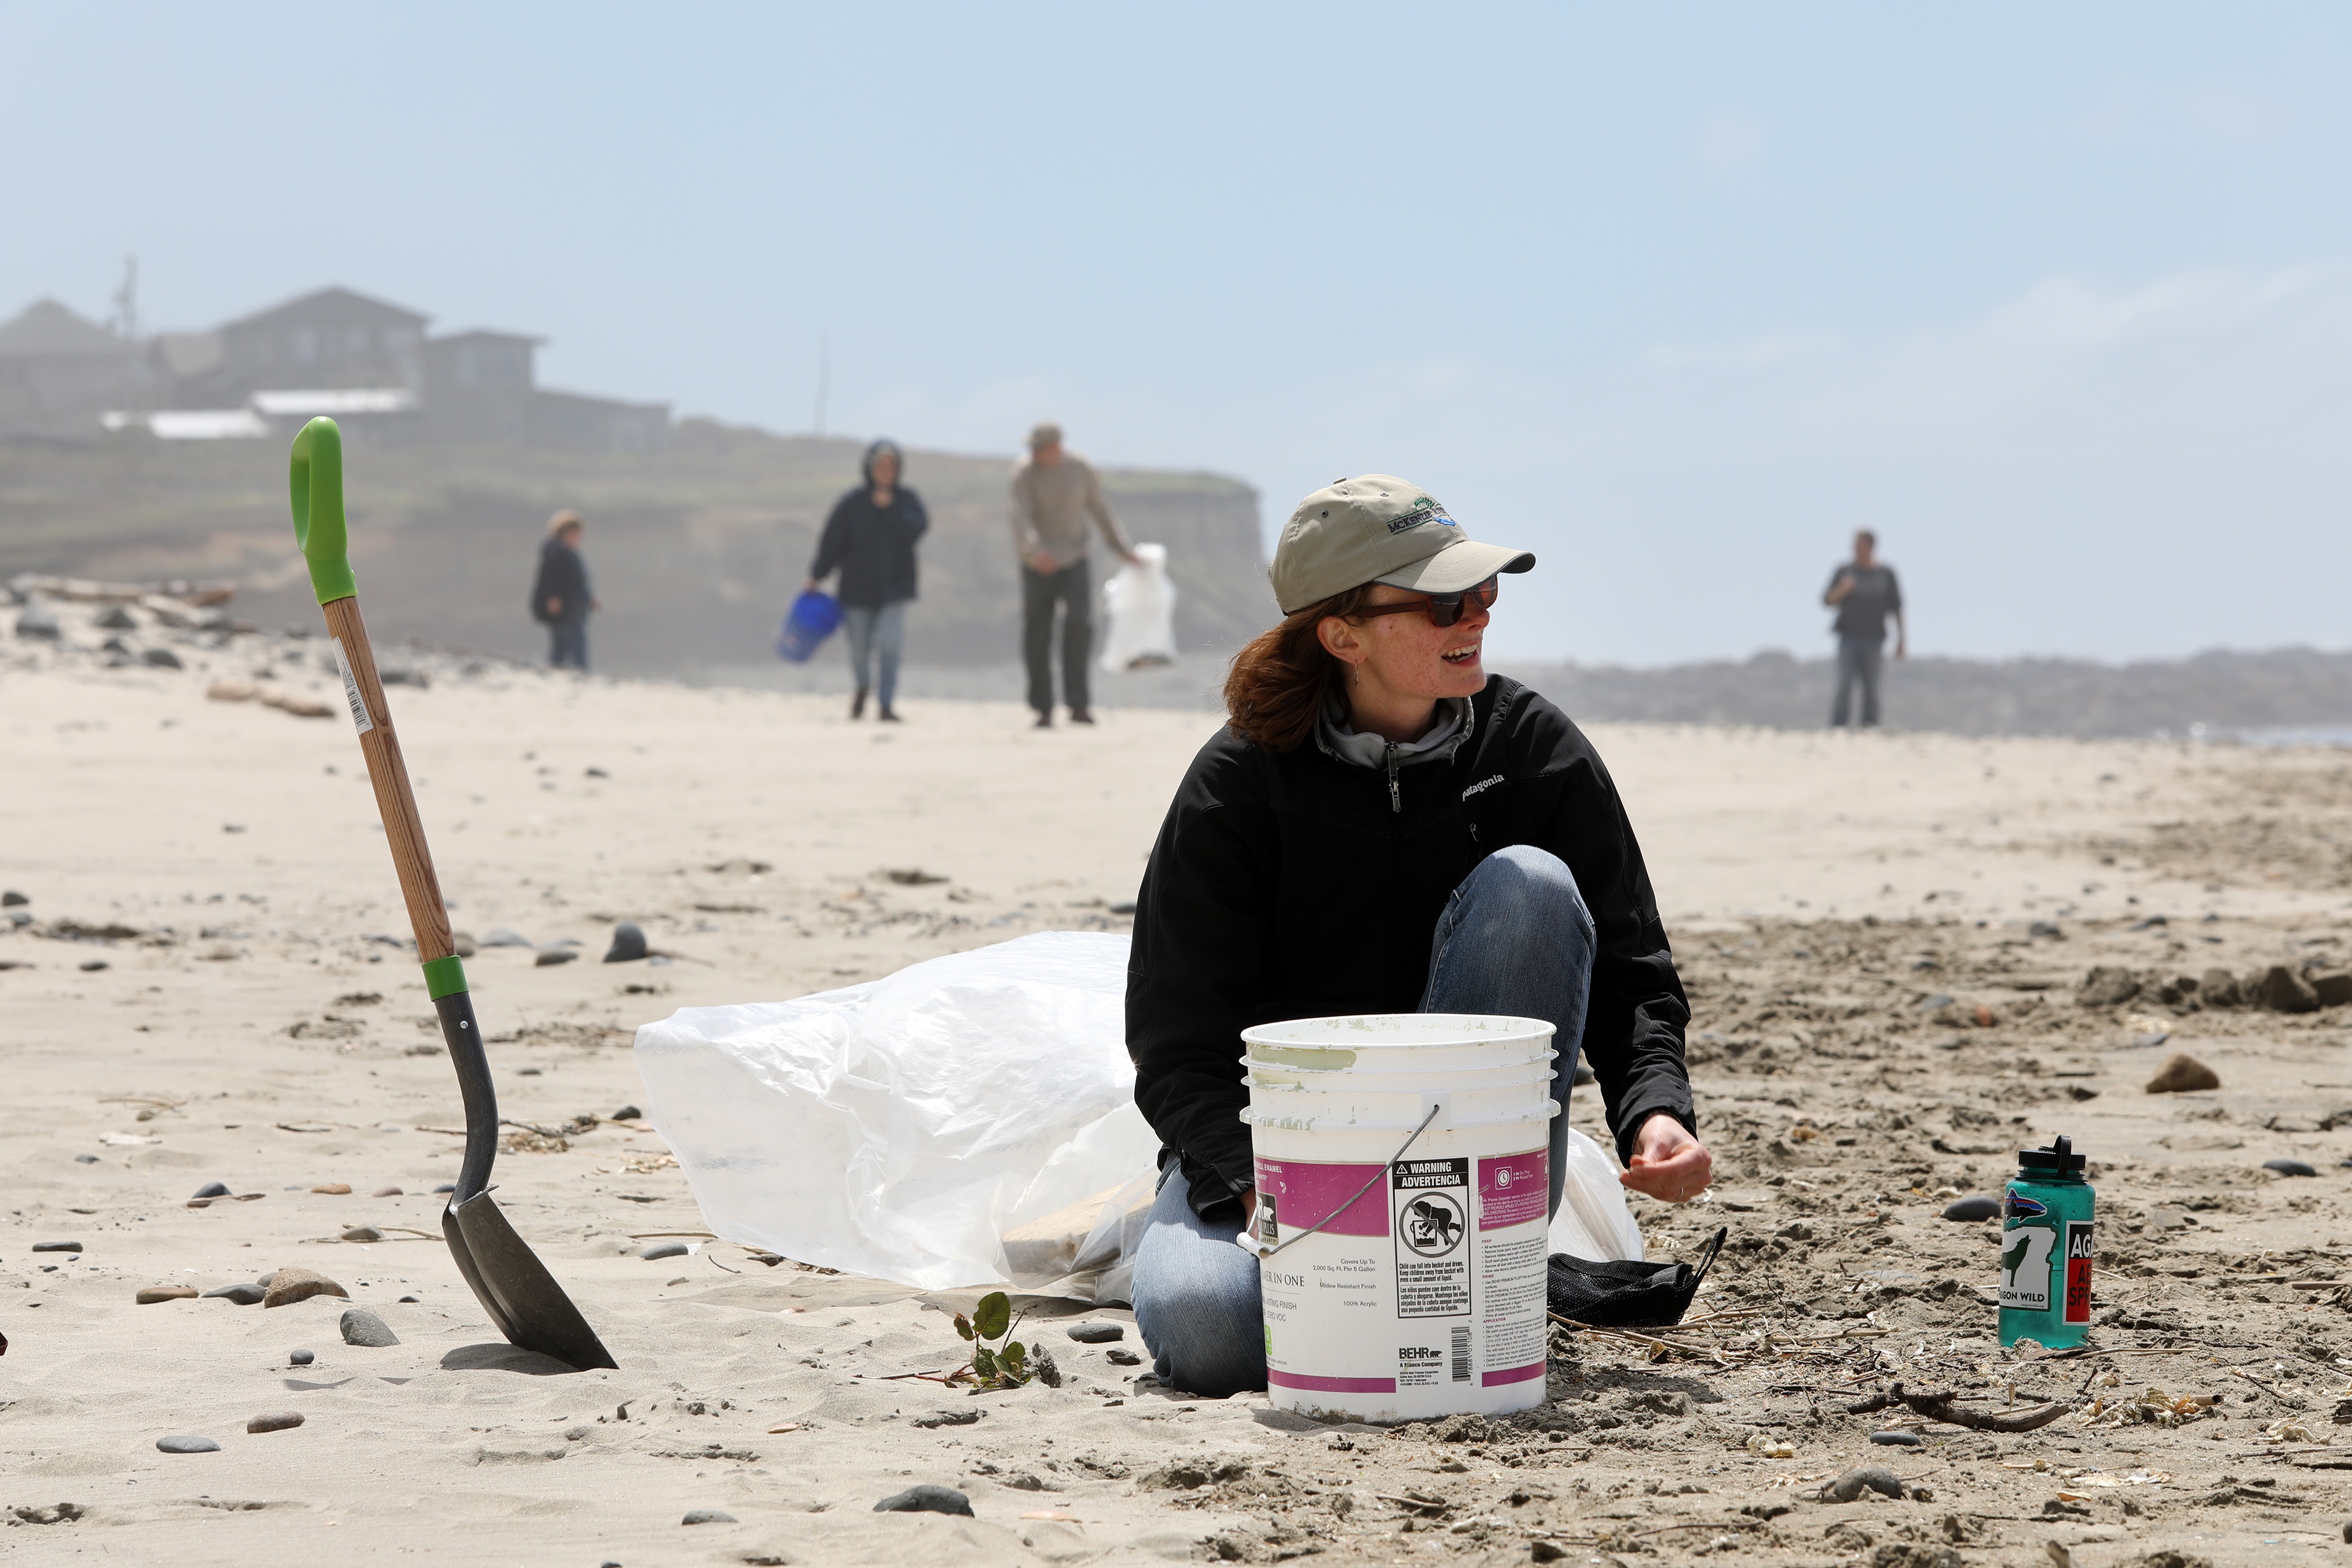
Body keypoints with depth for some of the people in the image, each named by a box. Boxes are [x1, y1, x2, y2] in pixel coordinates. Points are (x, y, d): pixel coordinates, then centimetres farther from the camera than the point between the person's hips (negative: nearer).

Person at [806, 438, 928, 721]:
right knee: (859, 647, 8)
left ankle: (886, 705, -12)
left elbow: (916, 530, -15)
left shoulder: (907, 501, 1)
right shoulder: (852, 503, -2)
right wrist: (817, 576, 2)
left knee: (890, 642, -17)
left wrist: (890, 508, -20)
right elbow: (831, 541, 1)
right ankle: (863, 686, 41)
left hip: (893, 585, -1)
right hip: (858, 587, 1)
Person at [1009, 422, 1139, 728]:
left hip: (1074, 562, 1)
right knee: (1037, 637, -1)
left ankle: (1078, 704, -18)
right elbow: (1021, 517, -23)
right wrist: (1035, 551, -41)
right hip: (1037, 566, -1)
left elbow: (1100, 510, 14)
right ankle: (1043, 709, 9)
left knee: (1079, 623, -18)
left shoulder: (1081, 470, 0)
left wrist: (1122, 548, 21)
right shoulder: (1025, 475, -9)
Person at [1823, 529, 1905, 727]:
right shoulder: (1845, 572, 6)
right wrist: (1842, 590, -14)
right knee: (1844, 687, -9)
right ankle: (1836, 730, -8)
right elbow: (1828, 601, 6)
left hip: (1874, 639, 1)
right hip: (1848, 638, 0)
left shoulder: (1886, 574, 6)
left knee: (1871, 689, 1)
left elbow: (1896, 608, 9)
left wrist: (1901, 639, 6)